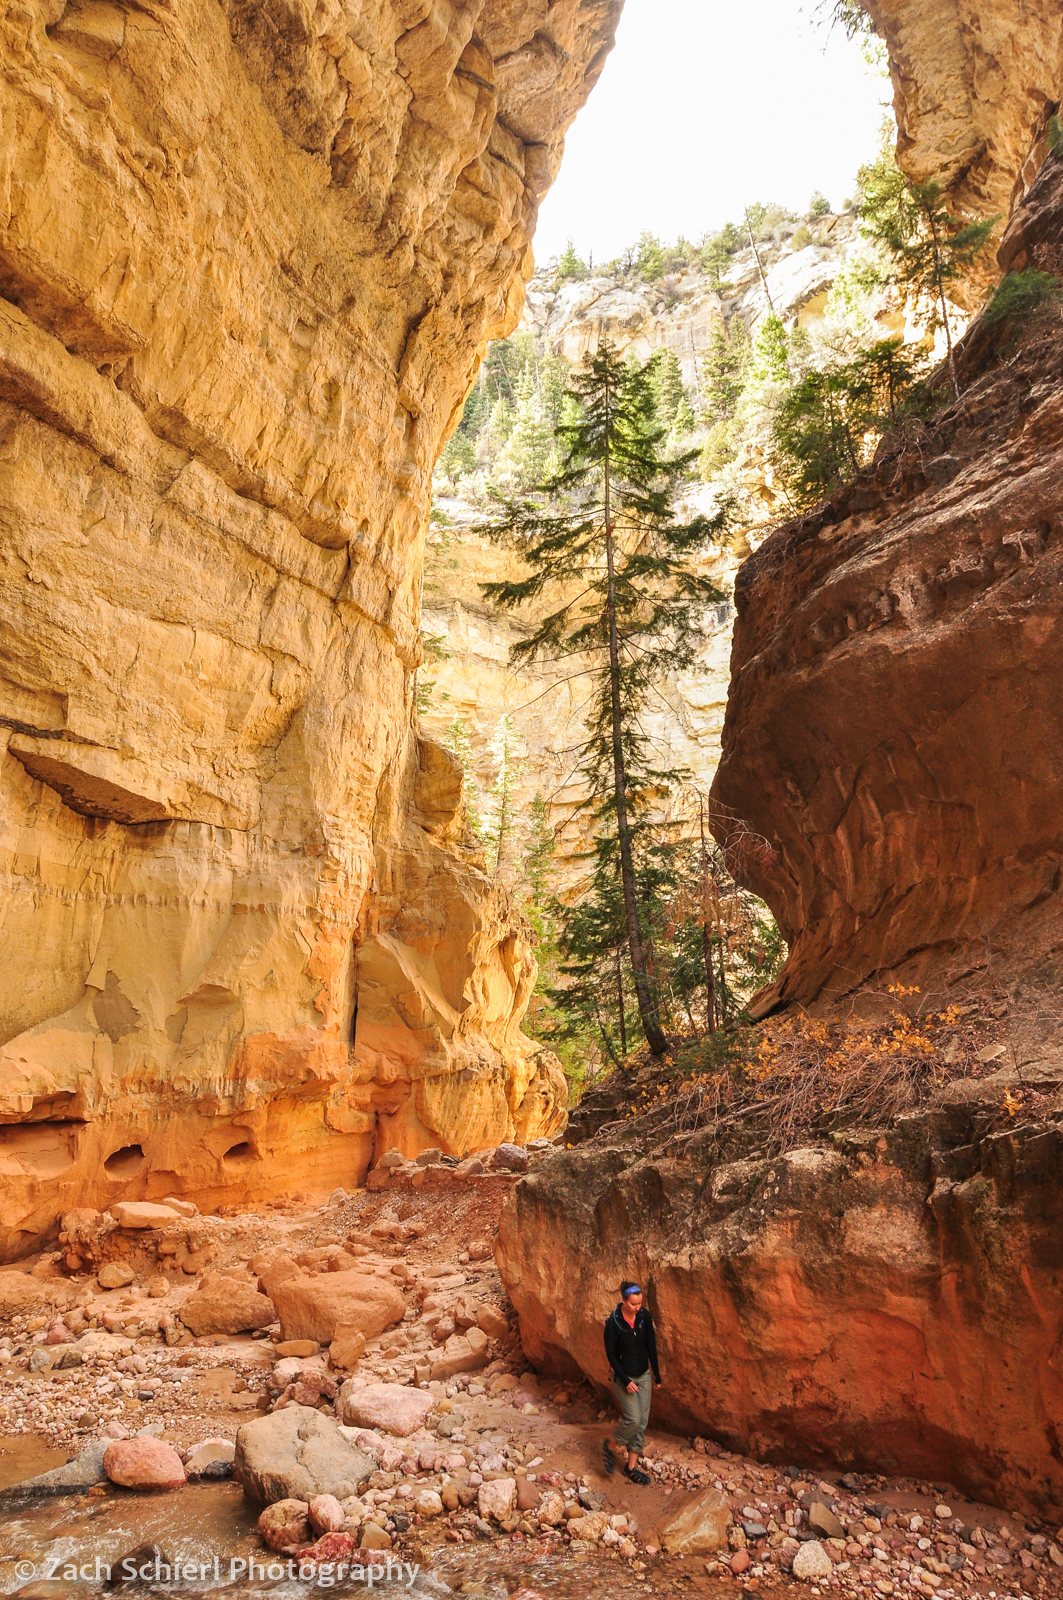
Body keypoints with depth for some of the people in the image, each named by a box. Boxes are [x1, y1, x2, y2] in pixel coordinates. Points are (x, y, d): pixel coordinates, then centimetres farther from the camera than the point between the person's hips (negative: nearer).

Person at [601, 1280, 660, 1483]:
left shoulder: (645, 1316, -7)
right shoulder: (613, 1322, -20)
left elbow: (651, 1346, 2)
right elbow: (610, 1354, -14)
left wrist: (657, 1375, 6)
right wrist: (625, 1381, -16)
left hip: (643, 1375, 5)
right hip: (623, 1377, -5)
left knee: (642, 1422, 7)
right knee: (633, 1420, -12)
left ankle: (631, 1466, 22)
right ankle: (610, 1446, 15)